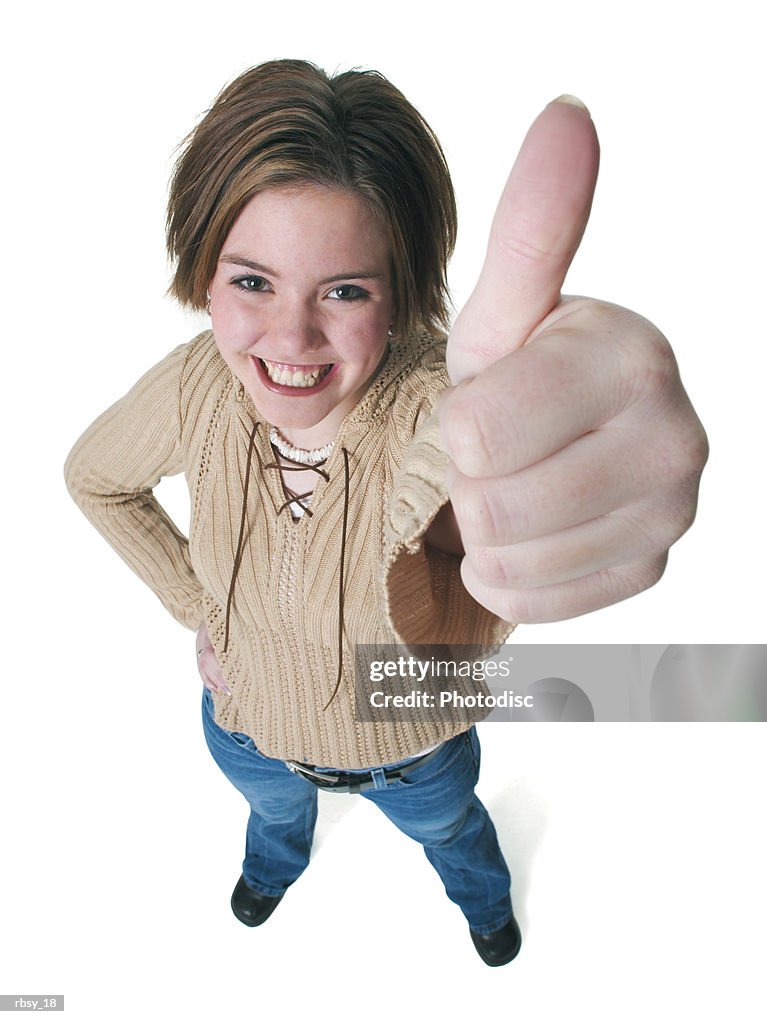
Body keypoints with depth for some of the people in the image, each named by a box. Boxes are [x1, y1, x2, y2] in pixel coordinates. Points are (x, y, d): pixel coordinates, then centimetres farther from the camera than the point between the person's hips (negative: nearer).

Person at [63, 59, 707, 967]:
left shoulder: (437, 404, -39)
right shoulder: (198, 387, -27)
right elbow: (94, 476, -5)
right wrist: (195, 605, -9)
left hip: (416, 751, -2)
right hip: (249, 730, 3)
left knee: (449, 827, 35)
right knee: (272, 807, 39)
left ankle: (484, 897, 75)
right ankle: (278, 862, 80)